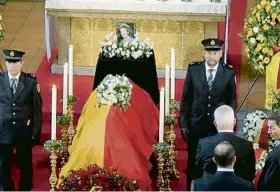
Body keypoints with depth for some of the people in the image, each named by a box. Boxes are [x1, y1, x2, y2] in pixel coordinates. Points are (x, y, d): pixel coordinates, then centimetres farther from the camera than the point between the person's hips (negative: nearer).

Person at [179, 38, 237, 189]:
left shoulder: (229, 72, -3)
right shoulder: (193, 69, -2)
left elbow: (232, 101, 4)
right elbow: (186, 98, 3)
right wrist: (184, 123, 1)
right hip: (196, 124, 1)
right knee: (193, 162, 8)